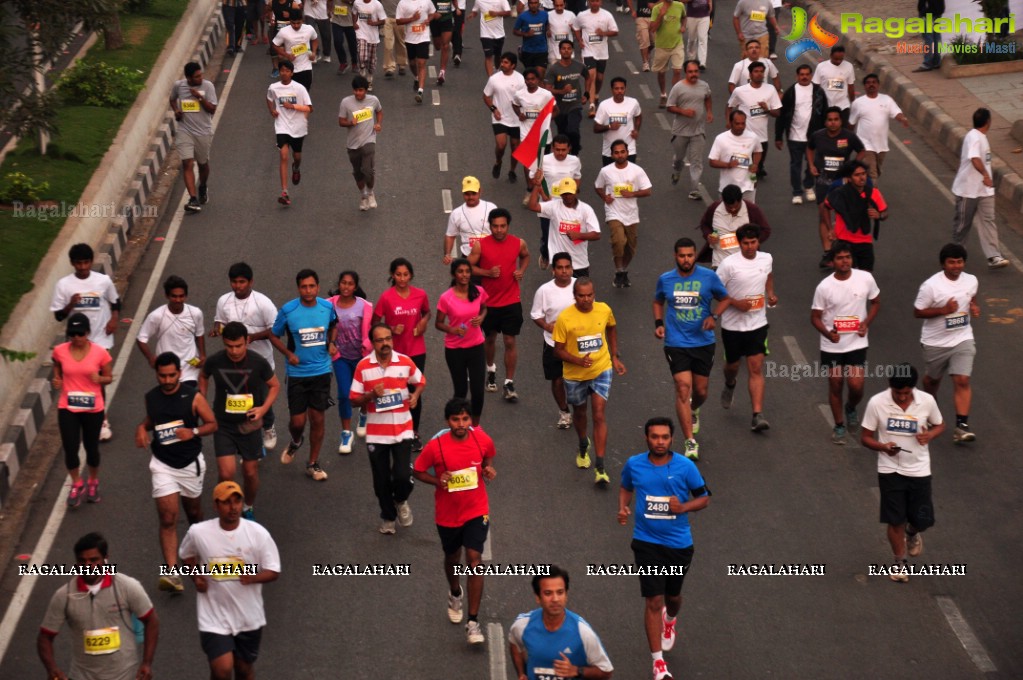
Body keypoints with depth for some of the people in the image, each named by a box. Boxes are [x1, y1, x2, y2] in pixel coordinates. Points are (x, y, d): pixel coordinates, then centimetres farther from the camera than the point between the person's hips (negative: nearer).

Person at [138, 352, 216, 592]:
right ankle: (172, 573, -18)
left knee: (194, 513, 19)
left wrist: (193, 432, -23)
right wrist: (141, 428, -3)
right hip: (162, 465, 1)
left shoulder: (193, 397, -11)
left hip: (191, 464, -1)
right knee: (167, 519, -11)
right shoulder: (151, 397, -1)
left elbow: (213, 424, -5)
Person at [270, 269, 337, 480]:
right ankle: (295, 441, 37)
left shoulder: (327, 307, -5)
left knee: (317, 419, 7)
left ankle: (313, 464, 22)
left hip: (322, 370, 2)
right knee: (298, 421, 0)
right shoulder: (288, 310, -12)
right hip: (297, 373, -2)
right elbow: (274, 336, 0)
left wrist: (331, 342, -1)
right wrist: (289, 354, -14)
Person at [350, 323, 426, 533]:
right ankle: (388, 517, 35)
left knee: (403, 476, -11)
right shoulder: (363, 366, -8)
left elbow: (421, 382, 14)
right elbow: (354, 400, -2)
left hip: (402, 430, 0)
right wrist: (371, 395, -21)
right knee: (381, 481, 10)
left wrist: (415, 395, -6)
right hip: (376, 434, 0)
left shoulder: (405, 362, -4)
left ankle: (401, 501, 24)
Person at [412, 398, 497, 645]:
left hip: (476, 511, 0)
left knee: (474, 560, -12)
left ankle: (473, 622, -7)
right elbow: (418, 471, -4)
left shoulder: (483, 440, -11)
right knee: (452, 559, 20)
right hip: (447, 514, 0)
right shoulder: (436, 446, -18)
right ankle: (455, 594, 54)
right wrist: (438, 481, -22)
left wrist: (489, 469, -10)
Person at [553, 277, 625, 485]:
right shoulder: (565, 318, -19)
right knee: (579, 413, 21)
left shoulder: (604, 310, -11)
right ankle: (583, 446, 53)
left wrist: (615, 357, 10)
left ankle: (600, 468, -10)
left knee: (599, 415, -10)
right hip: (575, 374, 0)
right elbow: (558, 351, -12)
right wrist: (578, 360, -29)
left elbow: (612, 328, 13)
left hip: (601, 370, 0)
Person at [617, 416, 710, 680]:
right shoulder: (634, 464, -4)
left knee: (673, 596, 20)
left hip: (679, 543, 1)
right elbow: (626, 487, 16)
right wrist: (623, 508, -3)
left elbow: (704, 498, 0)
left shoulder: (685, 466, -10)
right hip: (647, 542, -1)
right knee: (654, 601, -8)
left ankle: (670, 621, 58)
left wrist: (683, 507, -19)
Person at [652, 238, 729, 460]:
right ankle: (690, 442, -11)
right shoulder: (665, 279, 0)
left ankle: (693, 411, 49)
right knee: (683, 388, -13)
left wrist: (714, 317, -11)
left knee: (701, 391, 11)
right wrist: (658, 323, 3)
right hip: (676, 343, -1)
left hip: (703, 342, 1)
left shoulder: (708, 277, -5)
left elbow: (725, 299, 7)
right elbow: (658, 301, 18)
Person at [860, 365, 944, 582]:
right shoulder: (877, 403, -14)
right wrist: (883, 447, -25)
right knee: (895, 520, 3)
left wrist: (930, 434, -15)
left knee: (922, 520, 4)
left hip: (919, 470, 1)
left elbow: (939, 425, 8)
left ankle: (912, 532, 42)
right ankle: (899, 562, 26)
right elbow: (865, 437, -5)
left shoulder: (927, 401, -10)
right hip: (890, 470, -1)